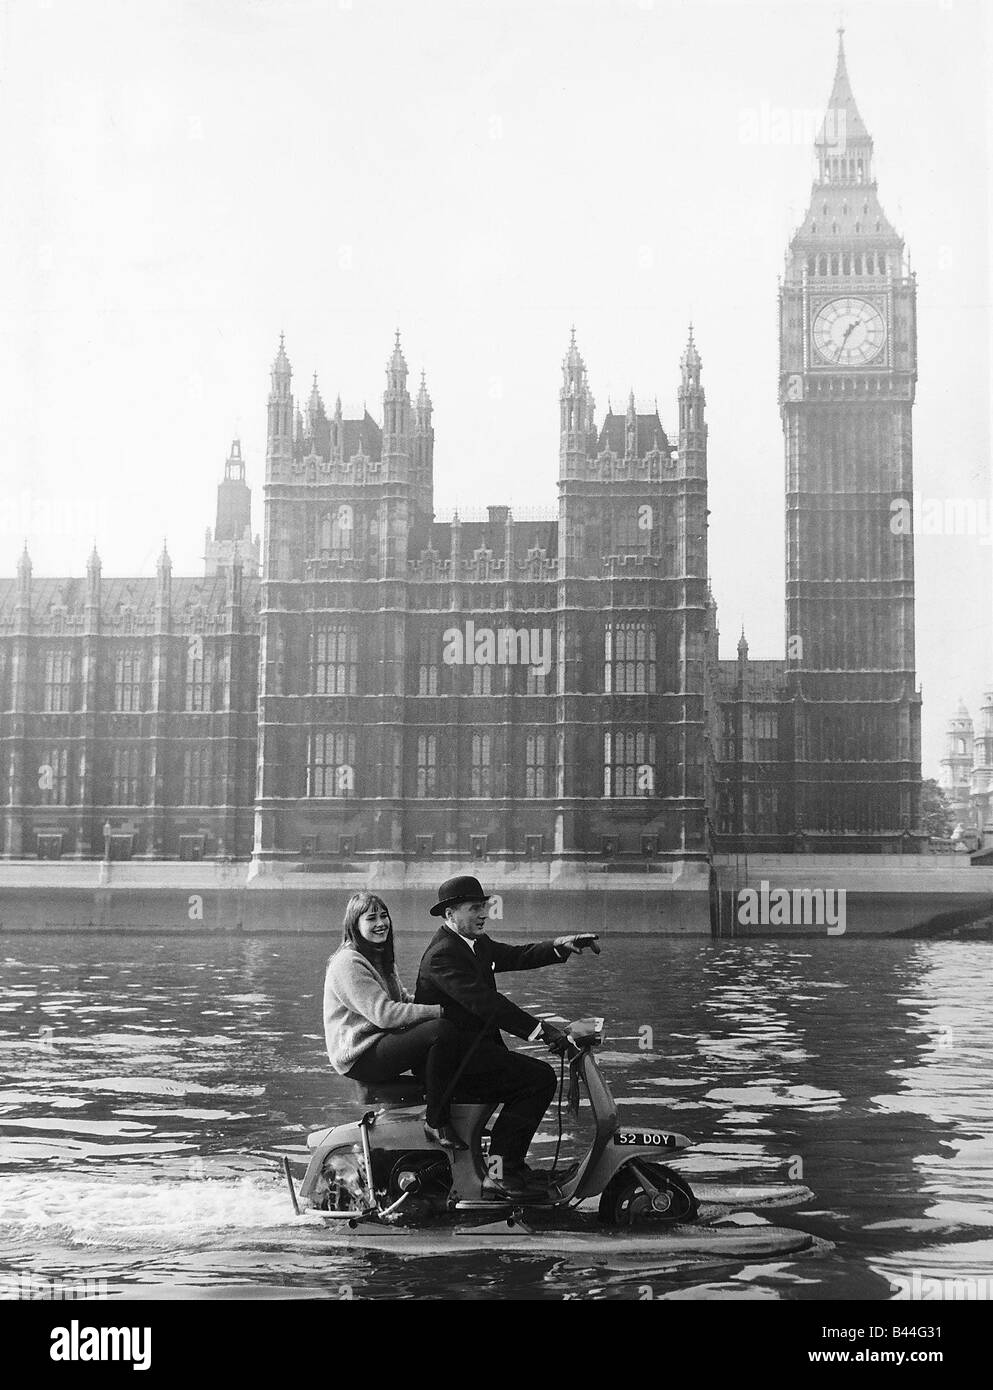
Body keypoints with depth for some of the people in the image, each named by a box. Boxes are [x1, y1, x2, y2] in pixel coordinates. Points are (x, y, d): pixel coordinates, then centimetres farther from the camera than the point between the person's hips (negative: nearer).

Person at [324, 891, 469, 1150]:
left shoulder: (380, 958, 19)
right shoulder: (348, 963, -15)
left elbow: (403, 999, 17)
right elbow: (383, 1014, -23)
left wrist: (438, 1000, -4)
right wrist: (439, 1010, -24)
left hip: (380, 1042, 10)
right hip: (360, 1056, -10)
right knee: (444, 1031, -25)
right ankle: (436, 1124, -18)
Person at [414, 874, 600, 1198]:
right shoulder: (442, 954, -18)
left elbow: (517, 956, 14)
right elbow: (483, 1002, -27)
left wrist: (560, 946, -6)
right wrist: (539, 1030, -30)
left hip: (473, 1047, 11)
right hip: (451, 1059, -11)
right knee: (539, 1077, -17)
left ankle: (512, 1164, 14)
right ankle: (500, 1173, -17)